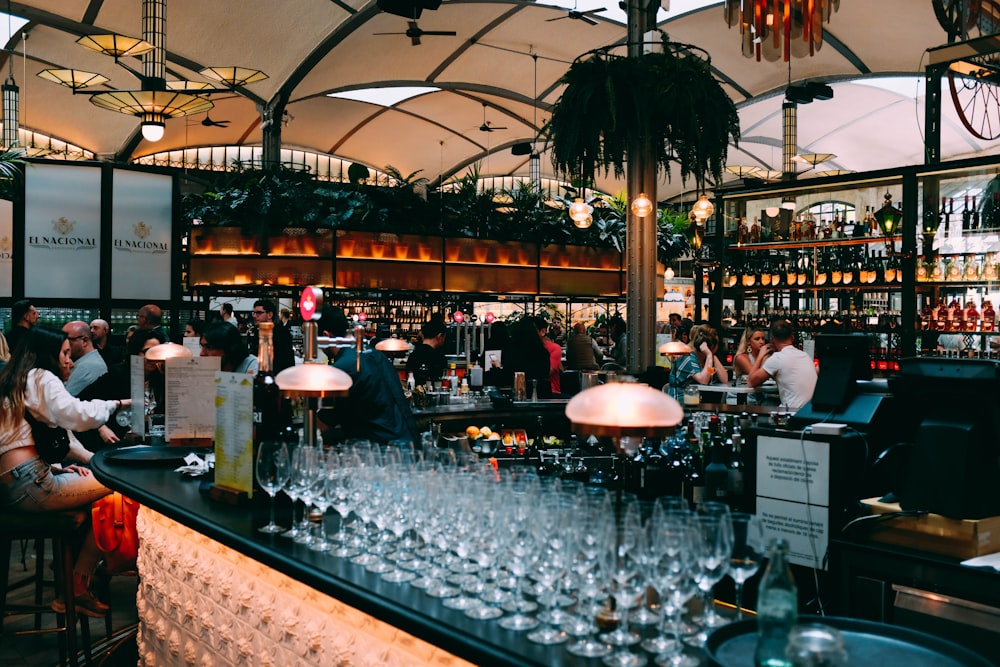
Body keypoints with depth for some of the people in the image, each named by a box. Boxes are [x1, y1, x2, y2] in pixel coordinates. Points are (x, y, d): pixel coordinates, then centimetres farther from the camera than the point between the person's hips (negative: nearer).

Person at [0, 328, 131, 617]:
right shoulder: (40, 378, -2)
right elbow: (79, 415, -18)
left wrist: (57, 467, 14)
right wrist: (116, 404, -1)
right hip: (27, 484, -10)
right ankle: (76, 591, -1)